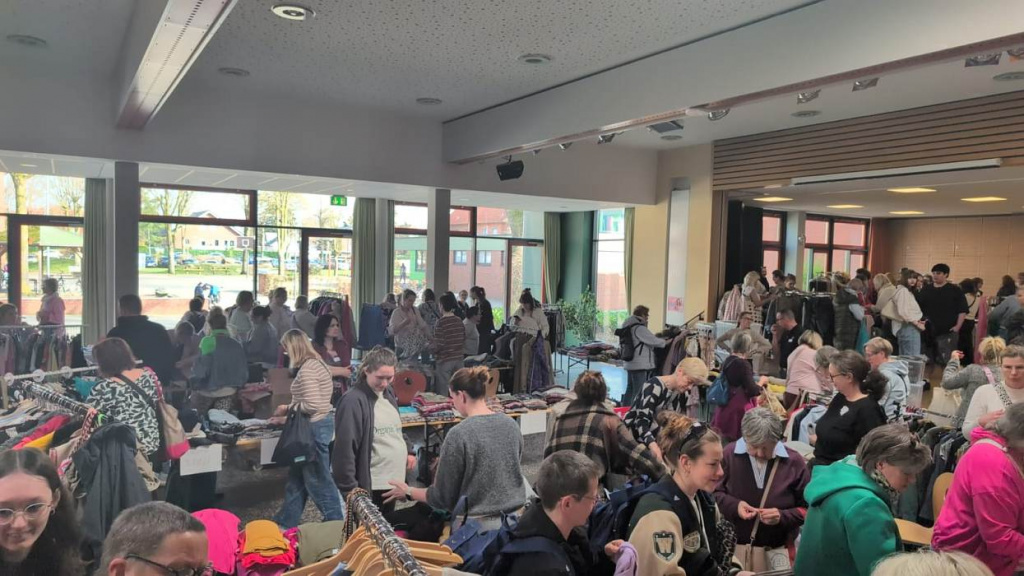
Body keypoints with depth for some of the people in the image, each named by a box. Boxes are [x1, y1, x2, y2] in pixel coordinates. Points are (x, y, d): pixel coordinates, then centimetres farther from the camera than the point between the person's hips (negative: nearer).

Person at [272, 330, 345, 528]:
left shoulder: (306, 369, -20)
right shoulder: (316, 363, 10)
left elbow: (312, 405, -25)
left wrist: (289, 408, -10)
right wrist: (290, 410, 14)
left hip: (315, 427, -10)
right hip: (322, 422, 10)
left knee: (318, 479, 2)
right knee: (298, 474, 19)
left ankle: (336, 522, 13)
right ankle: (285, 521, 32)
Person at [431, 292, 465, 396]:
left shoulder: (440, 322, -13)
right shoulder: (459, 321, 5)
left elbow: (438, 345, -15)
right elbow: (464, 342, 10)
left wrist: (428, 346, 3)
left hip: (444, 361, -6)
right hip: (458, 359, 6)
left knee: (442, 394, 1)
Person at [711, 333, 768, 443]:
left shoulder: (728, 360, 5)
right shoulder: (743, 364, -17)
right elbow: (753, 391, -17)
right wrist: (762, 382, 1)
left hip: (726, 407, 8)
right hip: (739, 408, -8)